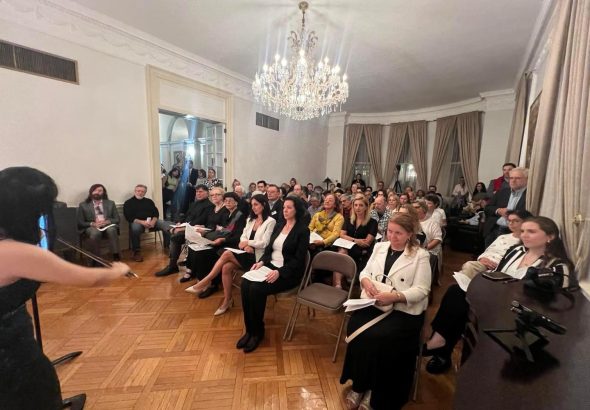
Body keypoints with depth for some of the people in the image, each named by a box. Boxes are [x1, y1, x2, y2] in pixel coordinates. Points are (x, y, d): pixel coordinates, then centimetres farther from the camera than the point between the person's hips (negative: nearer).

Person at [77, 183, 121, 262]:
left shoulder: (110, 203, 16)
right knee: (95, 233, -37)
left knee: (111, 230, -36)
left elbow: (117, 219, 10)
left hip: (108, 226, 1)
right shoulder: (83, 205, 13)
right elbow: (80, 222, 7)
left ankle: (116, 255, -39)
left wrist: (107, 222, -11)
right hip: (91, 227, 0)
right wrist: (92, 224, -12)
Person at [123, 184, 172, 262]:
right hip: (137, 222, -3)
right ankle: (136, 252, -25)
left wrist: (153, 221, -13)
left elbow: (156, 213, 10)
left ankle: (168, 247, -14)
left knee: (168, 226, -23)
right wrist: (142, 222, -21)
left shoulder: (149, 201, 20)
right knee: (135, 228, -40)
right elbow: (129, 217, -4)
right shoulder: (128, 203, 9)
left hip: (151, 221, 3)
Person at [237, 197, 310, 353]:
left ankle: (258, 331, -4)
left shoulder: (303, 230, -9)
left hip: (289, 273, -6)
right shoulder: (279, 225, 11)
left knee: (257, 288, -26)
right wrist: (261, 261, -6)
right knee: (245, 284, -20)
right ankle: (249, 329, -6)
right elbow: (269, 248, 14)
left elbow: (298, 260, -14)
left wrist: (279, 272, -25)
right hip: (270, 266, 6)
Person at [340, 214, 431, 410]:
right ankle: (359, 385, 1)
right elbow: (365, 271, 13)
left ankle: (376, 393, 1)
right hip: (374, 304, 4)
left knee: (379, 337, -26)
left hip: (403, 310, -3)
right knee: (355, 328, -21)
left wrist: (395, 296, -22)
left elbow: (421, 290, -8)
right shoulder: (379, 247, 11)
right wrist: (366, 281, -10)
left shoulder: (420, 255, -3)